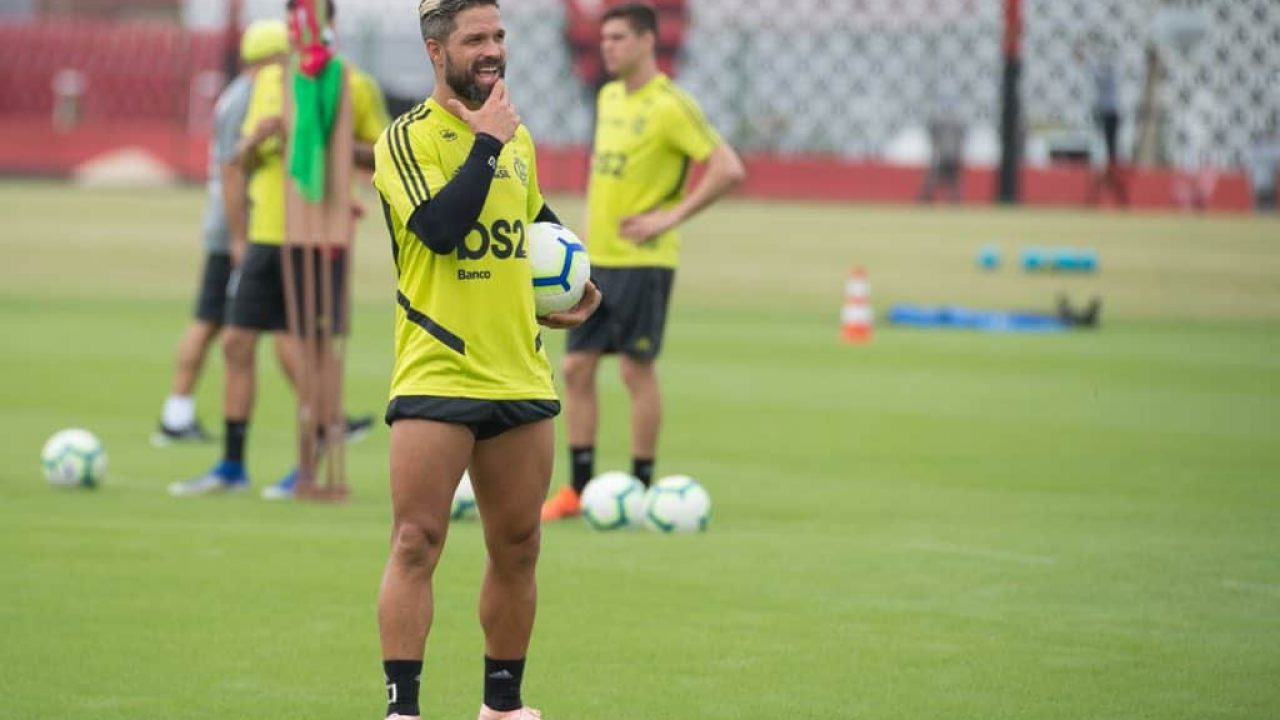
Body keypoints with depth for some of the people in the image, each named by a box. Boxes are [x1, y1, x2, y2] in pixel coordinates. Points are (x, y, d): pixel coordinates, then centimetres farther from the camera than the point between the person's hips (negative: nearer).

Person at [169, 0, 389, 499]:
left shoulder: (355, 86, -2)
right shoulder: (269, 81, 13)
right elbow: (243, 162, 18)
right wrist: (254, 141, -4)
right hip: (264, 233, 6)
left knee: (304, 351, -6)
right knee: (237, 343, 5)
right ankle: (231, 467, 14)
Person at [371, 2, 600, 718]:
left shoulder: (515, 135, 13)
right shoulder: (408, 136, -8)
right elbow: (439, 227, -24)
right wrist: (487, 143, -17)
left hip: (521, 377, 6)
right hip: (435, 376, -6)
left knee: (517, 548, 10)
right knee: (417, 543, -10)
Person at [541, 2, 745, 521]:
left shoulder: (670, 106, -12)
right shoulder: (608, 98, 12)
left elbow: (728, 170, -17)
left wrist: (671, 217, -17)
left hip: (642, 261, -8)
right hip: (597, 258, 8)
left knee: (637, 370, -3)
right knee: (577, 367, 5)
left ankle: (641, 488, 6)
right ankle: (579, 489, 11)